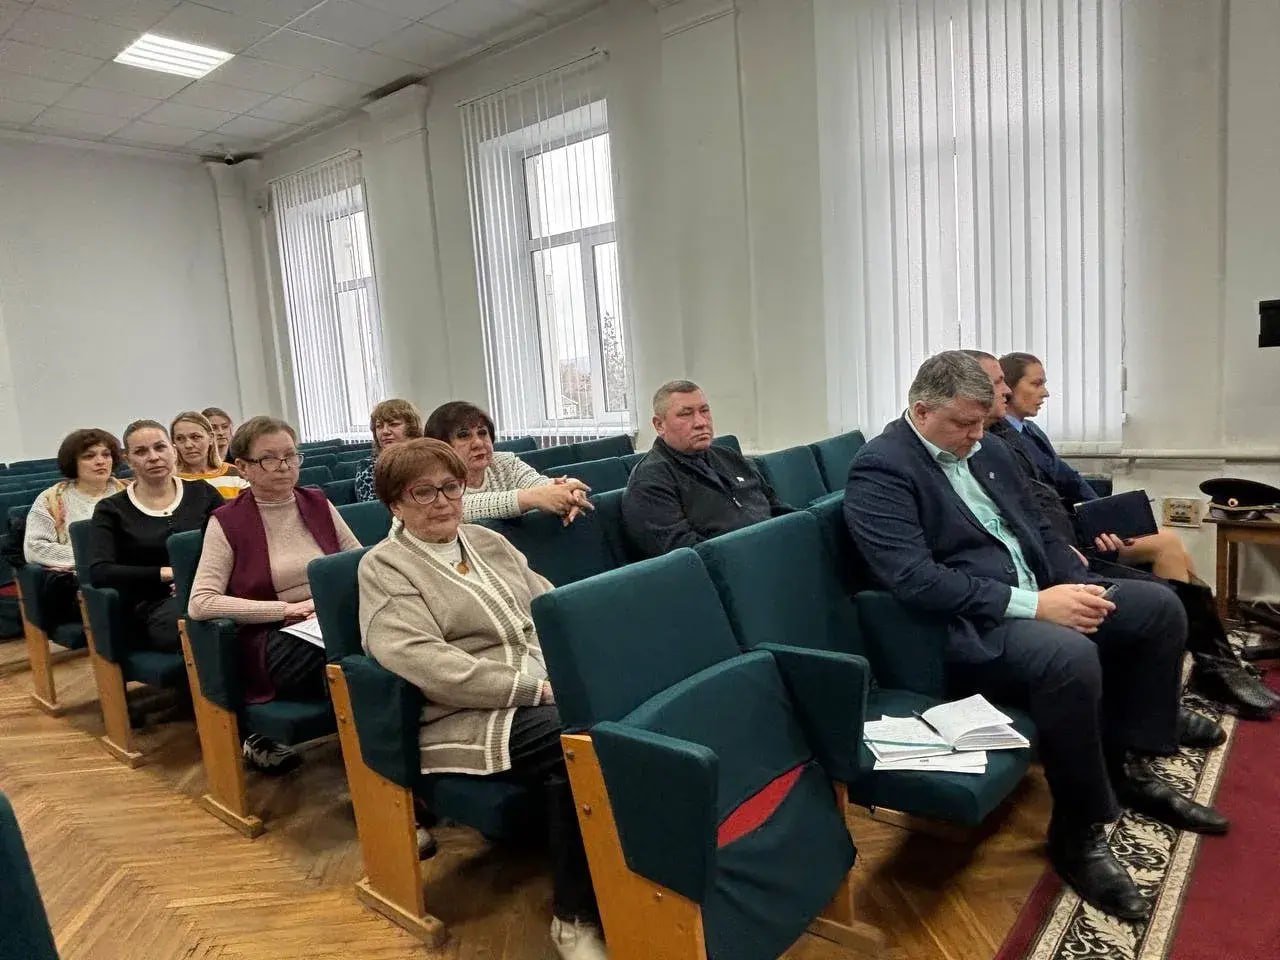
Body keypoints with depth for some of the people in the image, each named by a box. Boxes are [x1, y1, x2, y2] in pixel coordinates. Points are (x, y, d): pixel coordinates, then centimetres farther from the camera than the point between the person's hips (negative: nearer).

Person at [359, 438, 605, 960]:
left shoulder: (489, 541, 19)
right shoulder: (384, 567, -1)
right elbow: (424, 662, -16)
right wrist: (532, 687, -19)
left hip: (553, 692, 6)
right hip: (470, 718, -6)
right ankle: (577, 916, -12)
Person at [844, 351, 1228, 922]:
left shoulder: (985, 449, 12)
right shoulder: (879, 470, -15)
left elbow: (1038, 530, 18)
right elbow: (915, 580, -25)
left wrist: (1079, 585, -2)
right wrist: (1034, 604, -25)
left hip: (1040, 598, 9)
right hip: (965, 627, -9)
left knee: (1160, 607, 4)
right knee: (1071, 656, -34)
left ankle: (1129, 767, 16)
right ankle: (1079, 833, -11)